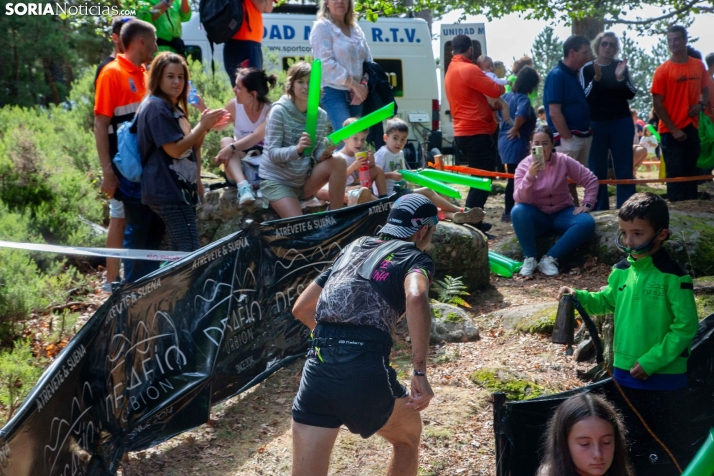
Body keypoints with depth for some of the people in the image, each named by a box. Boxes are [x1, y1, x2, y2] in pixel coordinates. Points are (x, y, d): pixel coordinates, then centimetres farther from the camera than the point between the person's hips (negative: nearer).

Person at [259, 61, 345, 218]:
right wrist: (297, 149, -37)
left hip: (304, 180, 5)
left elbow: (318, 155, -2)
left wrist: (326, 152, -26)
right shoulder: (279, 111, -13)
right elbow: (272, 153, -18)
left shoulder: (321, 116, 0)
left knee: (339, 163, -21)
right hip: (276, 180, -5)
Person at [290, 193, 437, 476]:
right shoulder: (416, 258, 9)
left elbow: (301, 309, 28)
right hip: (365, 369, -4)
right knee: (408, 436, 27)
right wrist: (420, 373, -16)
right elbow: (416, 298, -17)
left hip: (317, 368, 4)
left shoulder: (353, 248, 25)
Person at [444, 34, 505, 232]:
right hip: (476, 132, -10)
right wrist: (501, 85, 7)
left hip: (463, 132, 10)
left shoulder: (450, 72, 17)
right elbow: (495, 90, -14)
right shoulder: (468, 69, -14)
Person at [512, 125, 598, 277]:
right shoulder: (524, 165, -11)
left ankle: (549, 259, -26)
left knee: (587, 223, -28)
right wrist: (530, 176, -36)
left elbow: (591, 180, -3)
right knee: (518, 211, -34)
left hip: (562, 213, 1)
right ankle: (530, 258, -21)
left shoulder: (564, 161, -9)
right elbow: (519, 199, -22)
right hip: (537, 215, -1)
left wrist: (587, 204, -13)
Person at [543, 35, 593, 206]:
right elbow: (554, 113, -20)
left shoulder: (573, 74, 14)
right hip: (568, 137, -9)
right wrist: (568, 138, -18)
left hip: (583, 136, 9)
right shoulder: (557, 75, -14)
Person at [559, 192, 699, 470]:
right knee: (630, 439, 20)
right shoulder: (621, 271, 1)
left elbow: (686, 326, -18)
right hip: (625, 371, 6)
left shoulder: (673, 276, -18)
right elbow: (607, 301, 19)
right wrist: (580, 297, 0)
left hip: (664, 375, -6)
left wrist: (651, 361, -19)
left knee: (672, 444, 8)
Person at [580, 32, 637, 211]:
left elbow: (631, 94, -1)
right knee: (597, 171, 1)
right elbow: (584, 97, -7)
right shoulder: (587, 69, 2)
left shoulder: (621, 65, 6)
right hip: (596, 124, -1)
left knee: (624, 169, -1)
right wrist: (596, 79, -22)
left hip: (621, 123, 1)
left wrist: (621, 78, -18)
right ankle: (599, 212, 7)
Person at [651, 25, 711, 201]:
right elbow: (657, 104, -9)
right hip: (671, 131, -4)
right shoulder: (663, 70, -7)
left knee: (691, 172, 10)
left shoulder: (698, 66, 5)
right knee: (676, 174, -3)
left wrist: (701, 104, -7)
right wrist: (673, 130, -13)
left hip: (692, 128, 4)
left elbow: (705, 91, 17)